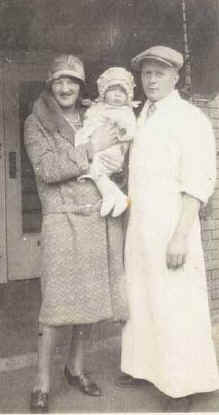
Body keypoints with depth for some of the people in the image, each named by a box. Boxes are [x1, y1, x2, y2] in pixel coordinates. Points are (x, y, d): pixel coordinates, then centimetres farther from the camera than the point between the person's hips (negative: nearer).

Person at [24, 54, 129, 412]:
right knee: (58, 301, -6)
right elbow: (47, 169, -11)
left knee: (91, 296, 9)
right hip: (63, 220, -4)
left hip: (101, 219, 5)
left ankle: (76, 368, 27)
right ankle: (42, 384, 9)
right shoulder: (37, 123, 3)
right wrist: (90, 149, -12)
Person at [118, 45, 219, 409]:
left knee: (176, 304, 0)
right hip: (139, 225, 8)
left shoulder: (189, 118, -8)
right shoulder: (143, 117, 15)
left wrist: (180, 235, -22)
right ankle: (146, 366, 30)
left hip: (170, 224, -8)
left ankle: (182, 382, 16)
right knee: (140, 298, 14)